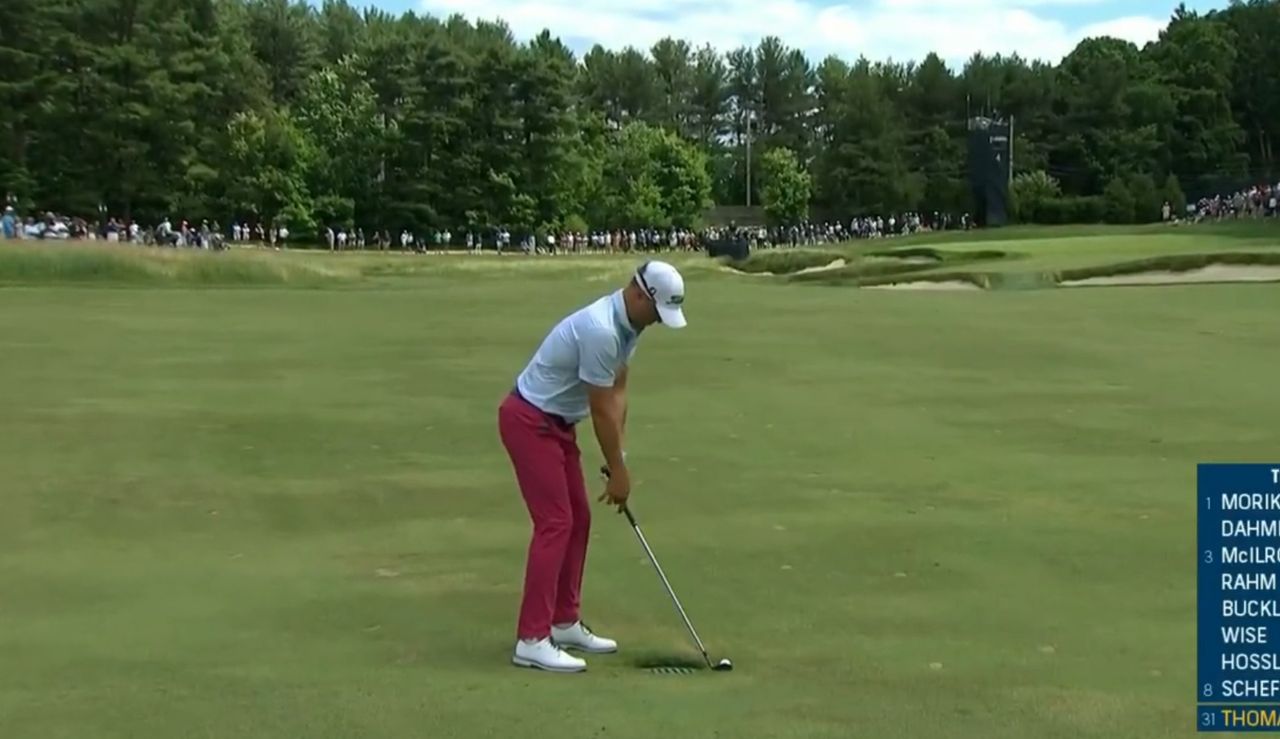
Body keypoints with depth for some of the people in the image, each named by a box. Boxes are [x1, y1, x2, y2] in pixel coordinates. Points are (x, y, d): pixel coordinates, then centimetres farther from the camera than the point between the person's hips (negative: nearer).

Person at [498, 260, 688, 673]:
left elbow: (617, 394, 7)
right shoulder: (600, 330, -28)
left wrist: (617, 462, 2)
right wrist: (618, 471, -10)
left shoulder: (627, 324, 4)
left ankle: (564, 622, 20)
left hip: (556, 423, 10)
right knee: (555, 522, -13)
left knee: (578, 519, 11)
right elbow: (601, 410, -21)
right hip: (529, 422, -10)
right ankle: (532, 640, -11)